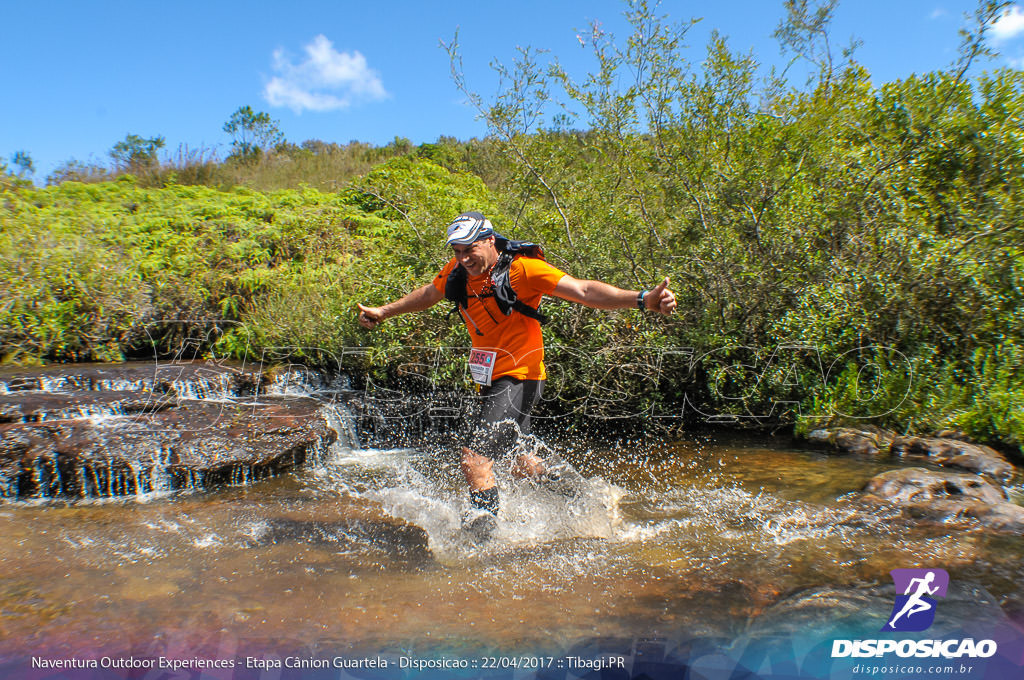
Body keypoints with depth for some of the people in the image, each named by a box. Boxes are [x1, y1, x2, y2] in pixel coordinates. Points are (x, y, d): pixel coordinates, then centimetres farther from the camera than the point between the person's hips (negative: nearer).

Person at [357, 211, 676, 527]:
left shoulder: (521, 268, -20)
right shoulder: (459, 270, -1)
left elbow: (583, 290, -27)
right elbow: (428, 295, 19)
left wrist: (643, 299, -39)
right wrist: (383, 311, 26)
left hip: (519, 378, -8)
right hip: (492, 379, 8)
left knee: (474, 457, -17)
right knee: (520, 463, 23)